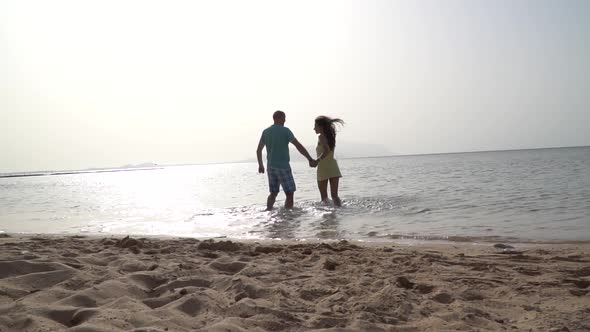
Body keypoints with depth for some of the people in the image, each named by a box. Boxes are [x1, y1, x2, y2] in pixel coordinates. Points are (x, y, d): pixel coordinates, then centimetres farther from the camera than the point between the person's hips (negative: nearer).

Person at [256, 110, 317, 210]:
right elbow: (299, 146, -12)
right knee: (289, 193, 1)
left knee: (273, 192, 17)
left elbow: (258, 150, 14)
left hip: (270, 167, 6)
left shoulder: (266, 132, 8)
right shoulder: (285, 131, -9)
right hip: (283, 167, -6)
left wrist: (260, 165, 25)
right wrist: (310, 159, -10)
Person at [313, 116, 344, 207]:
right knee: (334, 195, 5)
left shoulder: (321, 137, -7)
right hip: (333, 166, 6)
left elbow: (327, 151, -23)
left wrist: (317, 160, -24)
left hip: (323, 167, -6)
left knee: (324, 196, 3)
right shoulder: (330, 136, 13)